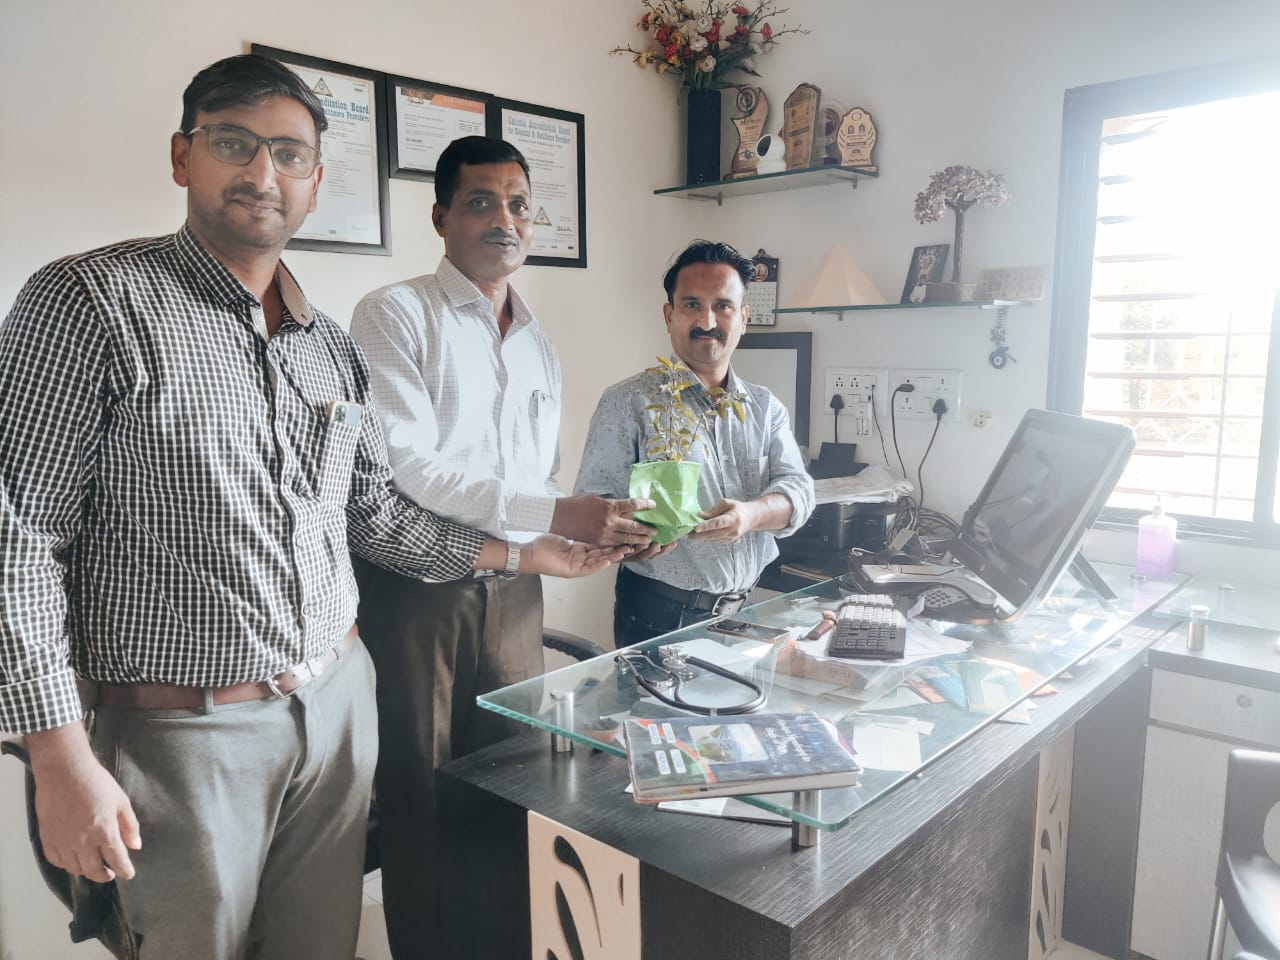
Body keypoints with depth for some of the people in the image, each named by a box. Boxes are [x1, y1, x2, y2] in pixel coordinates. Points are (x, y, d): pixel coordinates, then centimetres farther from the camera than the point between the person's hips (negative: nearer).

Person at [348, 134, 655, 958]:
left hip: (513, 588, 6)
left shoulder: (540, 344, 15)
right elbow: (404, 467, -19)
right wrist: (551, 514, -24)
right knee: (422, 800, 7)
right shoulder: (397, 315, -6)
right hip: (415, 587, -5)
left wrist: (601, 528, -2)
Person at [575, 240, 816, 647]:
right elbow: (593, 501, -10)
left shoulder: (766, 409, 9)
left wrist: (751, 514, -26)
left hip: (745, 611, 4)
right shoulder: (629, 402, -4)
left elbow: (797, 488, -3)